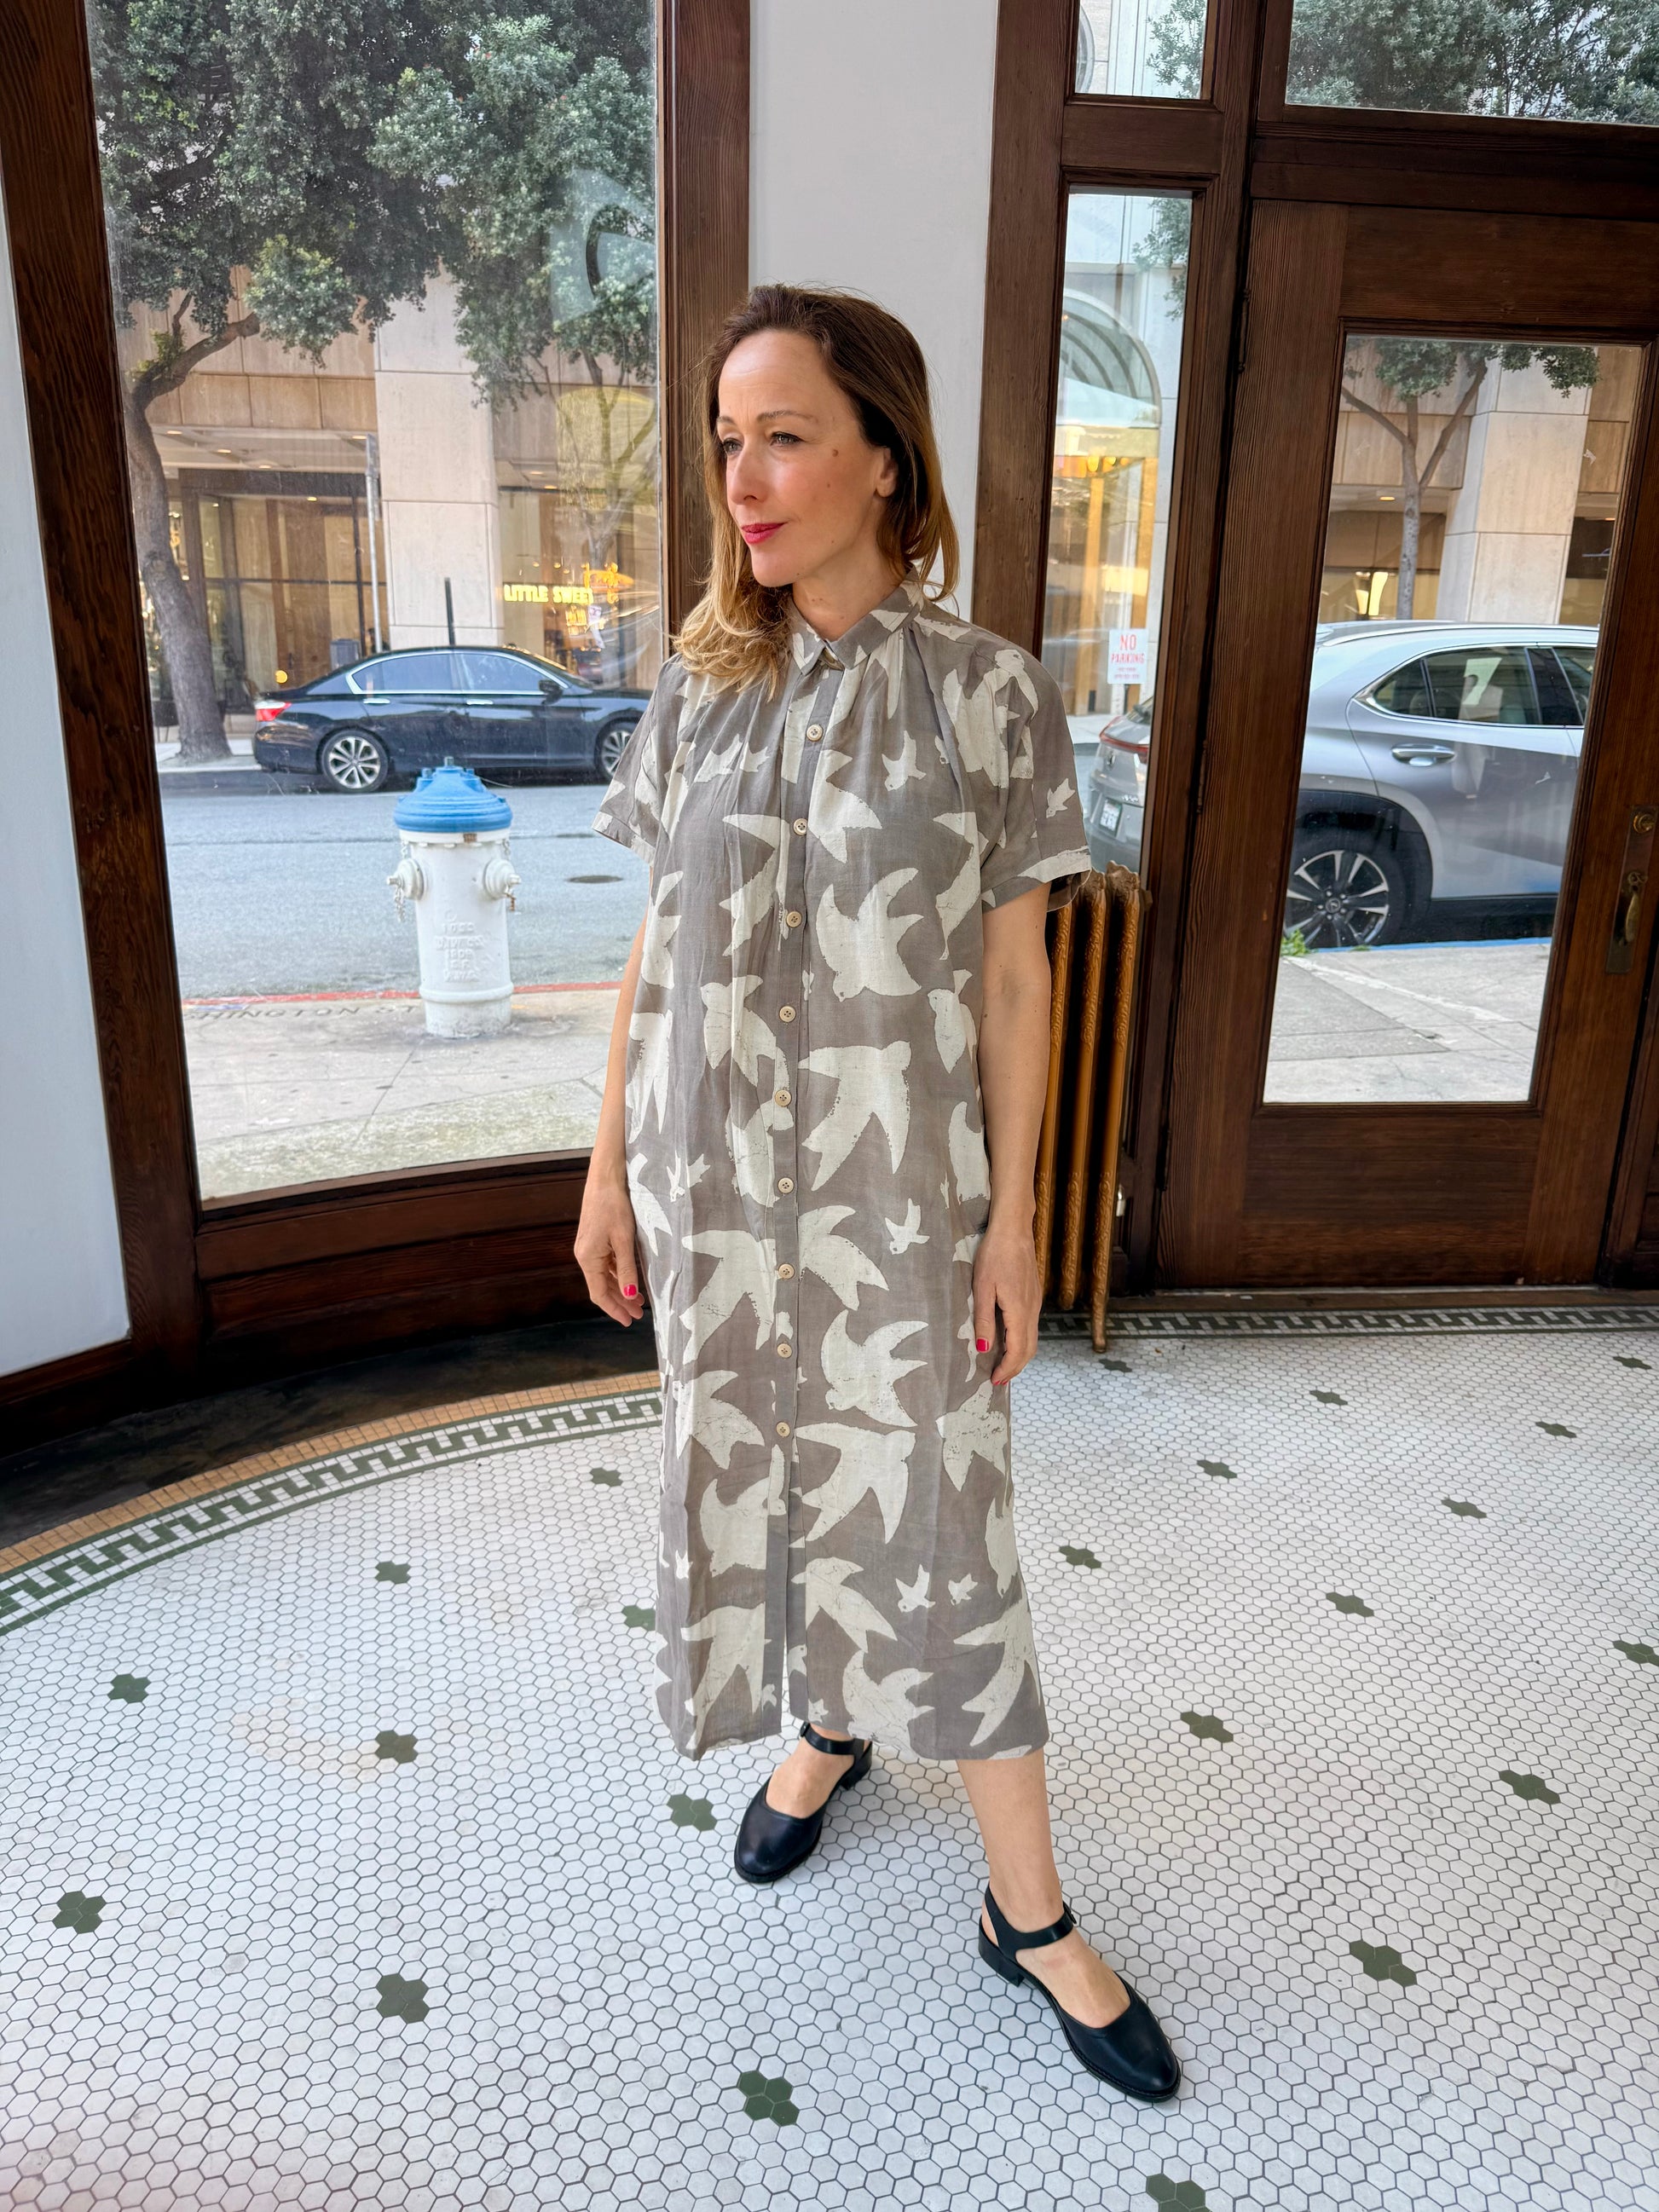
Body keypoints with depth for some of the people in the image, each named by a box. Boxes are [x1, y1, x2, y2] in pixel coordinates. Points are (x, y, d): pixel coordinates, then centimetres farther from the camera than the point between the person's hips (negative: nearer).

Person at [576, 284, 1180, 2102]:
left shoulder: (987, 691, -8)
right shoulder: (701, 693, 1)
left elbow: (1013, 975, -6)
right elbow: (656, 950, 5)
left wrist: (1012, 1221, -7)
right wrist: (608, 1172, 5)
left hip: (899, 1191, -3)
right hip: (715, 1180, 3)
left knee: (935, 1525, 5)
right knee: (761, 1476, 17)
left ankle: (1030, 1912, 23)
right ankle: (828, 1730, 46)